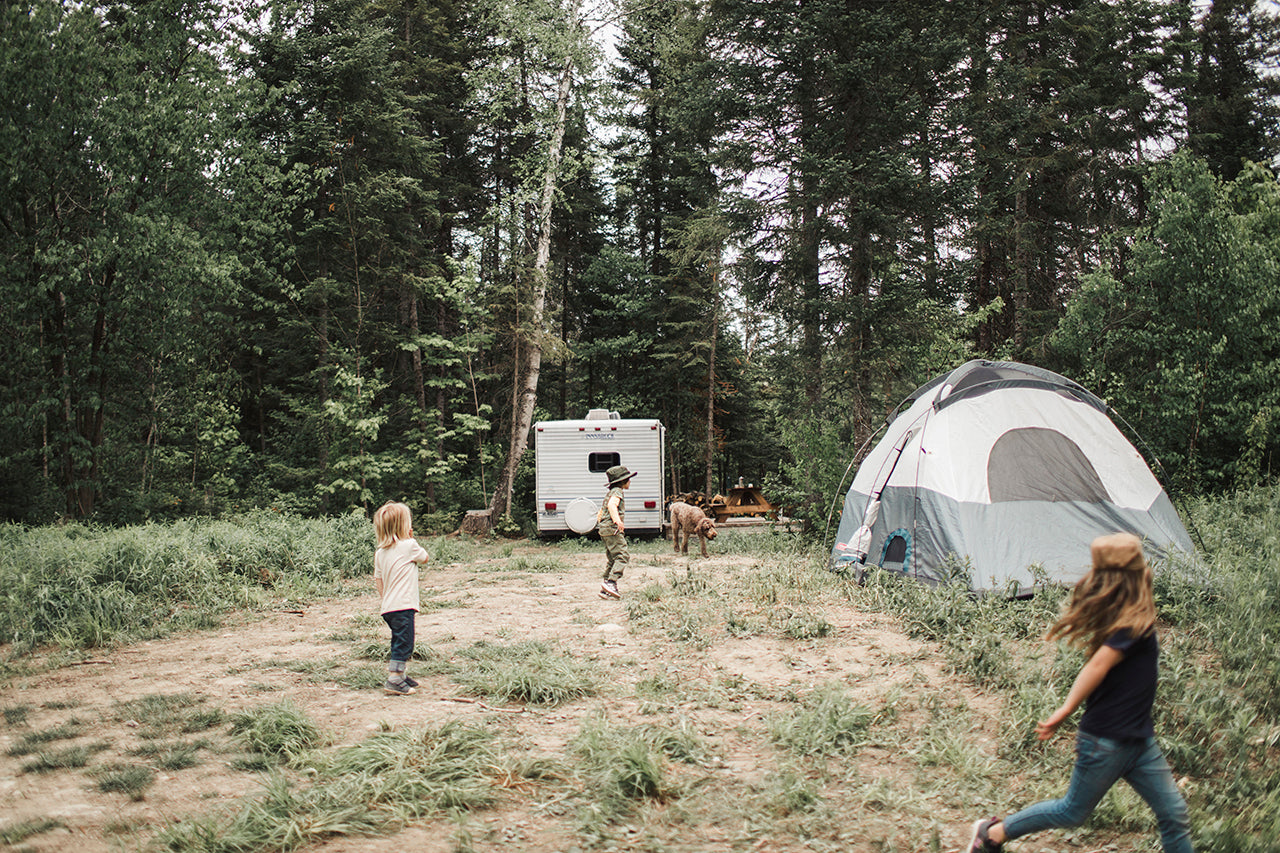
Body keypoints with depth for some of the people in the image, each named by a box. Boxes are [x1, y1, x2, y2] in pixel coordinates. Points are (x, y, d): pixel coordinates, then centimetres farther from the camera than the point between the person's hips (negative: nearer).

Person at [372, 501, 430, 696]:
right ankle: (394, 680, -7)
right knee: (403, 645, -5)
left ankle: (401, 674, 30)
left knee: (399, 644, 20)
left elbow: (378, 580, 14)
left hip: (388, 607, 8)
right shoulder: (409, 546, -10)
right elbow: (425, 557, 8)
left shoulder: (380, 552, 9)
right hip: (403, 606, -8)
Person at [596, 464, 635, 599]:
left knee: (612, 559, 9)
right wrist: (617, 520, -41)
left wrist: (599, 521, 47)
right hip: (612, 528, -10)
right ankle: (610, 583, -26)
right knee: (622, 556, -15)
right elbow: (611, 505, -28)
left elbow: (601, 512, 33)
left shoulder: (610, 493, 24)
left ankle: (606, 590, 7)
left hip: (604, 528, 10)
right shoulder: (617, 492, -7)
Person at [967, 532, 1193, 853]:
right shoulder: (1136, 624, -21)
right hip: (1107, 740, -8)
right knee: (1073, 812, 8)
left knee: (1174, 814, 8)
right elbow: (1099, 664, -26)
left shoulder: (1129, 620, 5)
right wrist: (1066, 711, -23)